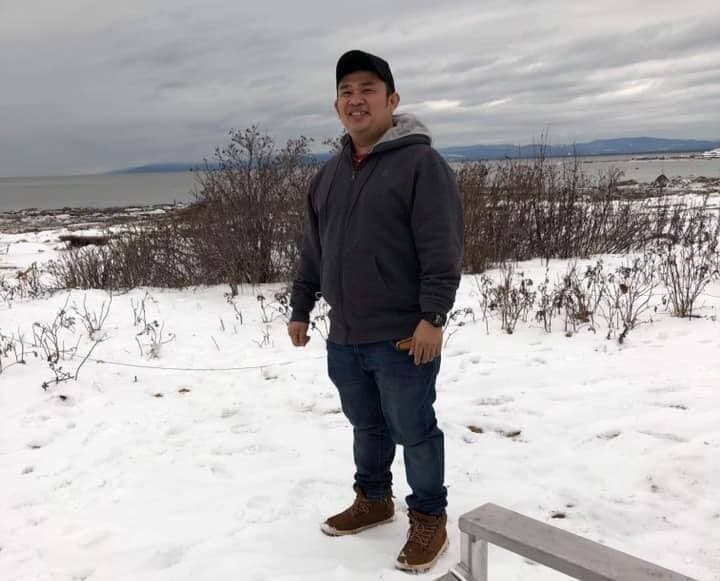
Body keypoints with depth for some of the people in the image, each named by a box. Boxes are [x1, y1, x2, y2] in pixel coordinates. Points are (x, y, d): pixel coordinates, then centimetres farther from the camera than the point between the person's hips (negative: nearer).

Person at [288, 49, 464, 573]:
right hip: (344, 337, 7)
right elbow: (313, 251, 18)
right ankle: (373, 499, 40)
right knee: (367, 427, 20)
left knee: (414, 432, 6)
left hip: (402, 336, -6)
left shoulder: (420, 162, -10)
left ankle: (429, 519, 25)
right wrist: (301, 309, 18)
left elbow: (442, 249, -17)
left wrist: (432, 317, -22)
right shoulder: (329, 174, 13)